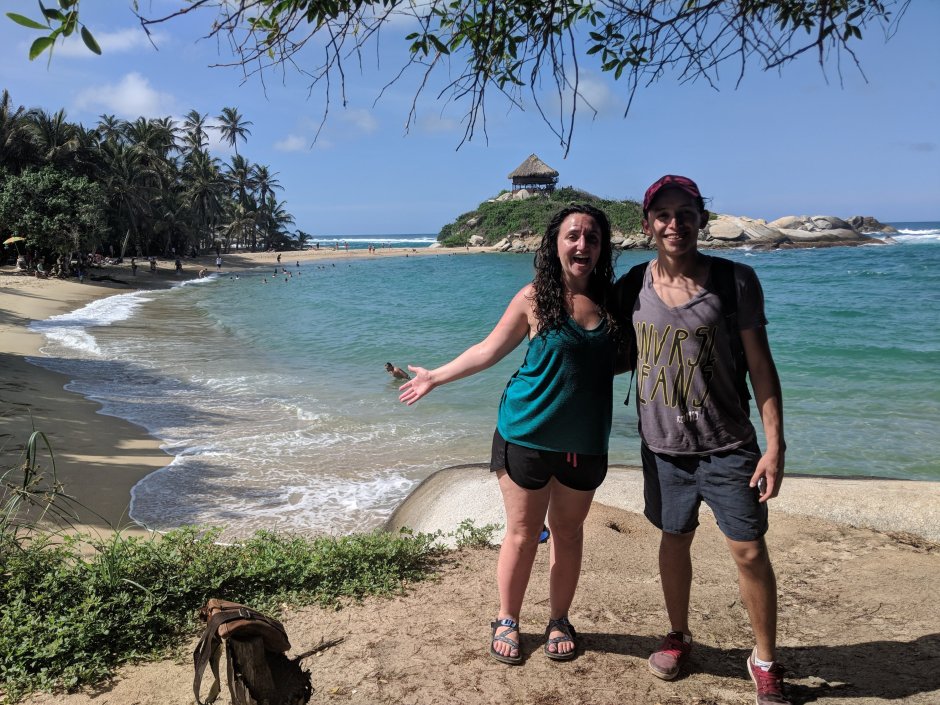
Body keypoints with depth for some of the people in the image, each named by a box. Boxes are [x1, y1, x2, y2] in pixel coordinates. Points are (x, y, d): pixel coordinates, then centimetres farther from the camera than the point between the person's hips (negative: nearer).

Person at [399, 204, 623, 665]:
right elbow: (489, 350, 0)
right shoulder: (535, 297, -9)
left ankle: (559, 620, 32)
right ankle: (507, 621, 26)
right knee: (522, 533, 7)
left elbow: (622, 358, 16)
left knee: (568, 532, 14)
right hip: (527, 435, -3)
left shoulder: (611, 301, 1)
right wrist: (434, 377, 3)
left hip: (584, 443, 3)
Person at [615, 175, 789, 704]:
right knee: (674, 540, 16)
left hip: (728, 445, -2)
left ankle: (766, 660, 23)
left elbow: (760, 364, -7)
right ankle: (679, 636, 38)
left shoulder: (736, 280, -9)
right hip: (662, 445, 3)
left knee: (750, 551, 1)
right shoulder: (633, 285, -2)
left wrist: (775, 445, -11)